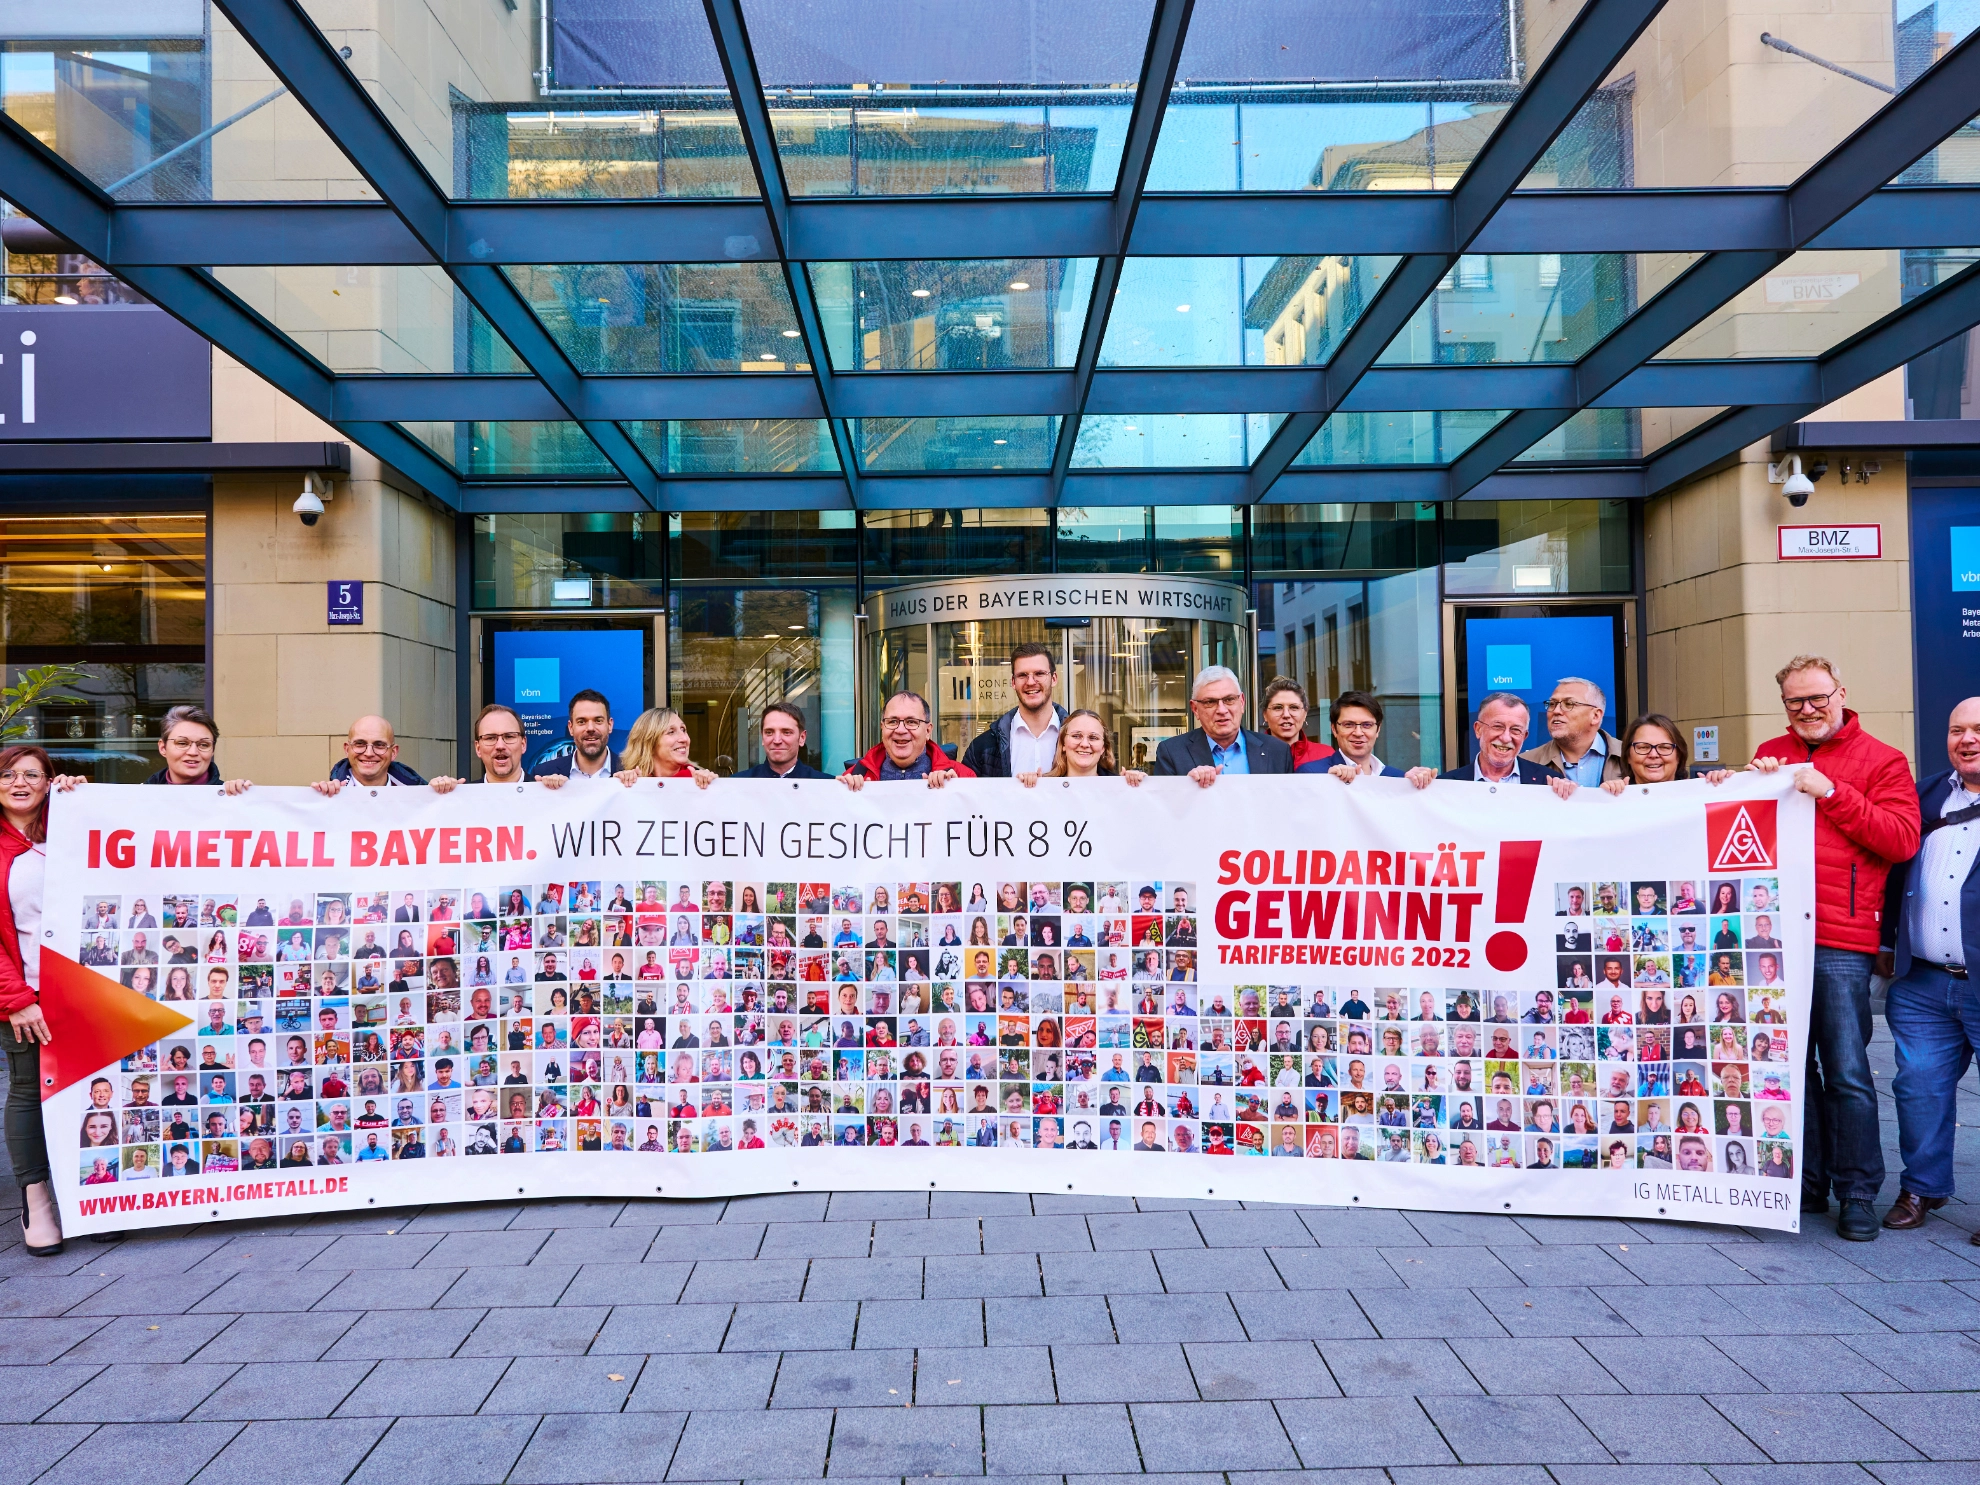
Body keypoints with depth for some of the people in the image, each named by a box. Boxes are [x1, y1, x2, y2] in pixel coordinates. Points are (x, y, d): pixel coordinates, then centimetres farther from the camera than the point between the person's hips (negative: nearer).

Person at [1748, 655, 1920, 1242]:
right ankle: (1807, 1183, 22)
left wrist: (1831, 792, -14)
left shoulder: (1880, 760, 3)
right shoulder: (1771, 755, 15)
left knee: (1847, 1072, -3)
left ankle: (1858, 1194, 10)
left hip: (1840, 940, -4)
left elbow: (1903, 840, -8)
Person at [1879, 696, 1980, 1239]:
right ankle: (1922, 1187, 23)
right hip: (1922, 983, 4)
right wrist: (1887, 942, 17)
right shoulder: (1927, 794, 13)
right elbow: (1896, 868, 17)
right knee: (1919, 1085, 8)